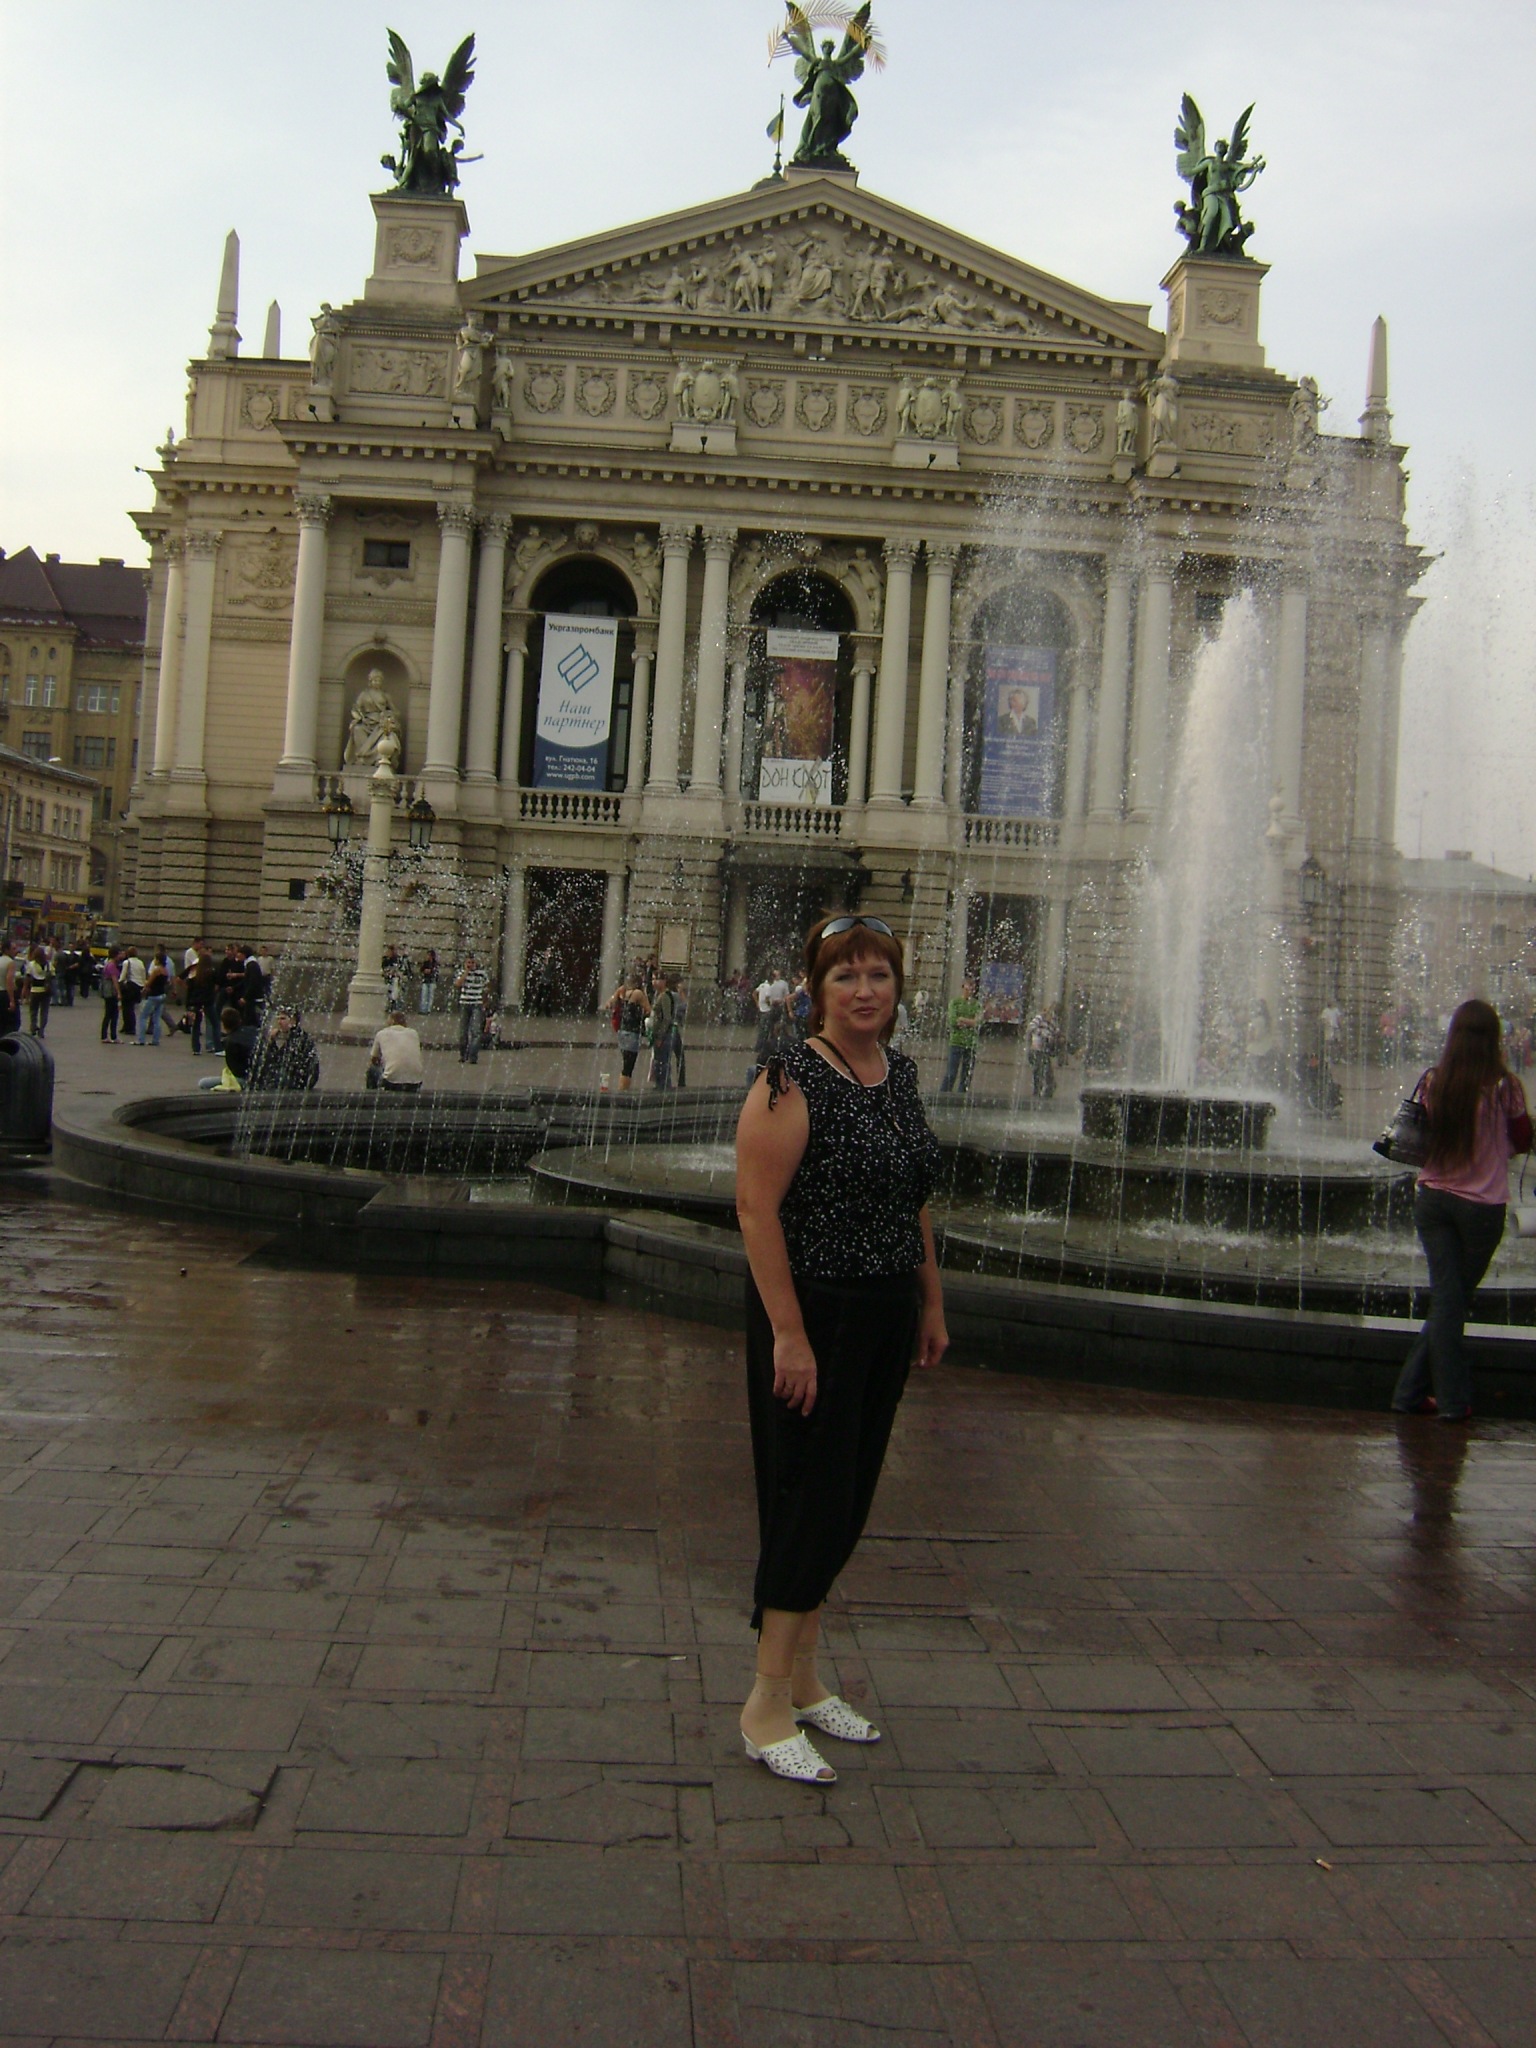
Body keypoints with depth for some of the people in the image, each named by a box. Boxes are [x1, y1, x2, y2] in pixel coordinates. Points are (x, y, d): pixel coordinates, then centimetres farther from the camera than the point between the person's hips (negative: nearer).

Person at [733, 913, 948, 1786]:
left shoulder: (902, 1074, 9)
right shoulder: (794, 1079, -15)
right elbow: (757, 1207, -20)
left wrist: (932, 1304, 17)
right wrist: (788, 1335, -23)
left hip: (886, 1317, 8)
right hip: (813, 1313, -8)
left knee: (848, 1500, 13)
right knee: (812, 1499, -4)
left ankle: (803, 1678, 27)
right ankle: (768, 1707, 8)